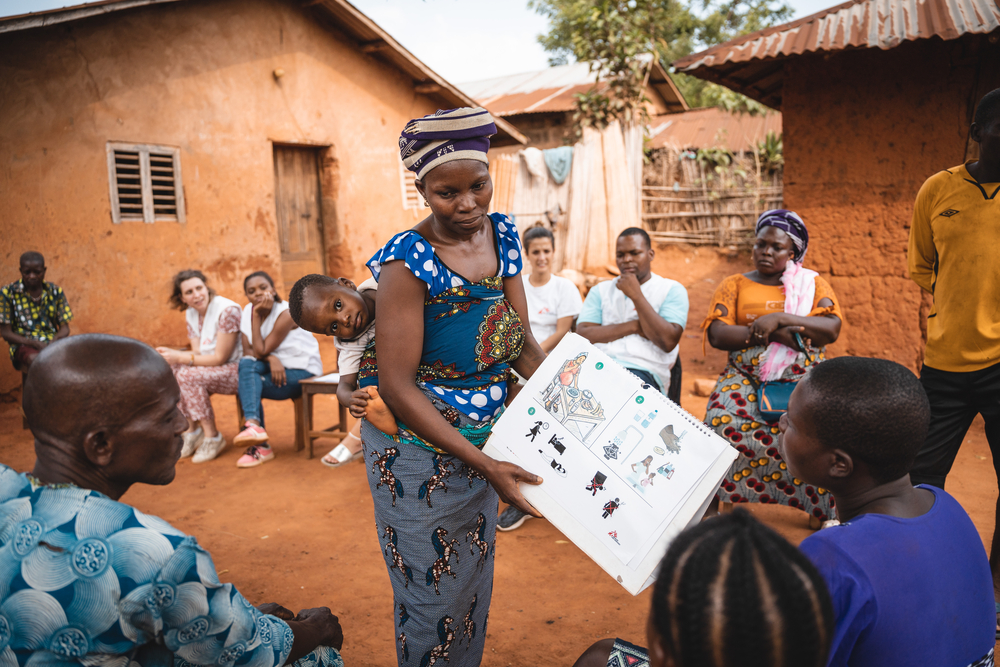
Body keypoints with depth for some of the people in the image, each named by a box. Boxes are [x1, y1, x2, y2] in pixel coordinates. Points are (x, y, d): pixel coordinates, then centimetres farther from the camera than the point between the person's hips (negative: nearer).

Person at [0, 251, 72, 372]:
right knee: (35, 359, -38)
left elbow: (65, 328, 8)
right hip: (23, 345, -2)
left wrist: (54, 340, -16)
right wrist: (34, 343, -17)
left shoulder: (55, 292, 7)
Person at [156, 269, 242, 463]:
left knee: (187, 375, -27)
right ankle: (191, 430, -1)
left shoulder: (227, 310, -20)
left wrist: (179, 358, -22)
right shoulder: (191, 314, 6)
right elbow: (198, 353, 3)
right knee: (168, 370, -11)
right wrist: (170, 354, -15)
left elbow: (219, 358, -19)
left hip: (235, 370, -8)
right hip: (213, 369, 8)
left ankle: (213, 437, -13)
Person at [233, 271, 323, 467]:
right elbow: (248, 350, -3)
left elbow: (261, 351, -21)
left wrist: (256, 315, -21)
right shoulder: (248, 311, 3)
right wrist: (271, 358, -24)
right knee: (246, 364, -25)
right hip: (275, 369, 6)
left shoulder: (286, 314, -19)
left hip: (303, 373, -6)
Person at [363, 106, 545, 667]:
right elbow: (397, 385, -23)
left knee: (476, 573, 23)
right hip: (420, 446, -6)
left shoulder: (502, 234, -3)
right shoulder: (409, 261, -22)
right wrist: (483, 463, -26)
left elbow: (521, 342, 2)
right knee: (433, 589, 11)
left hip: (487, 435, 6)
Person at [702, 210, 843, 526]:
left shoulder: (813, 283, 17)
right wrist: (776, 333, -9)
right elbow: (717, 334, -2)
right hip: (745, 376, 0)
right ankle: (713, 506, -16)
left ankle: (822, 515, -11)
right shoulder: (735, 284, 15)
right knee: (724, 423, -31)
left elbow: (831, 329, -1)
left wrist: (779, 318, -13)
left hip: (803, 376, 1)